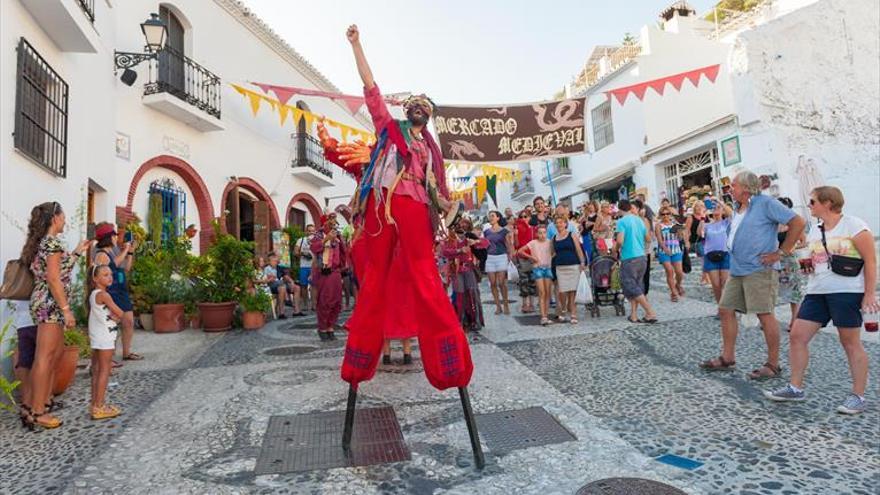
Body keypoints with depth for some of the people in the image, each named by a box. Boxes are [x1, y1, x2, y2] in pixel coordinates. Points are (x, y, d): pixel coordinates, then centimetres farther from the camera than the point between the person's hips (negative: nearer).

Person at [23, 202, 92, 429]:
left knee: (56, 352, 16)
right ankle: (36, 413, -2)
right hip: (50, 304, -10)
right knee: (45, 357, -6)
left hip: (46, 304, 10)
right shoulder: (53, 242, -13)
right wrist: (66, 309, -19)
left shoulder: (43, 241, 16)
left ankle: (41, 401, 23)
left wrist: (78, 252, 27)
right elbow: (53, 279, -19)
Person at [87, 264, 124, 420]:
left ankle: (95, 404, 20)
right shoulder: (104, 295, -15)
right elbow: (120, 314, -16)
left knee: (96, 371, 13)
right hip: (105, 337, -9)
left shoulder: (93, 295, 13)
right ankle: (99, 407, -3)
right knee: (105, 371, -5)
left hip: (96, 338, 9)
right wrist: (116, 315, 2)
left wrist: (113, 316, -5)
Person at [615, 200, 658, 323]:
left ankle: (651, 313, -3)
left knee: (631, 287, 0)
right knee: (636, 286, 14)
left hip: (629, 258, -7)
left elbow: (620, 241, -19)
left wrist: (617, 249, 0)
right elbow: (648, 238, 15)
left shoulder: (622, 221, -10)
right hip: (642, 257, 7)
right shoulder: (639, 219, 10)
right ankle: (634, 315, 12)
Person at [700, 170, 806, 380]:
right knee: (726, 309, 8)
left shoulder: (765, 203, -9)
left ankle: (773, 364, 8)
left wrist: (781, 252, -13)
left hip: (758, 270, -9)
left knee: (765, 314, -3)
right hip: (736, 269, 9)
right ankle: (727, 358, 16)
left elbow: (797, 222, -13)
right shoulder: (737, 209, 15)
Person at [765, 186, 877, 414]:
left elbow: (870, 261, -9)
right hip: (817, 292, 7)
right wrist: (807, 265, 4)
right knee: (797, 336, 1)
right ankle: (796, 388, 10)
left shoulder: (853, 225, -6)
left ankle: (858, 396, 14)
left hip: (847, 292, -7)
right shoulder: (815, 231, 15)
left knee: (850, 342, 1)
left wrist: (870, 294, -14)